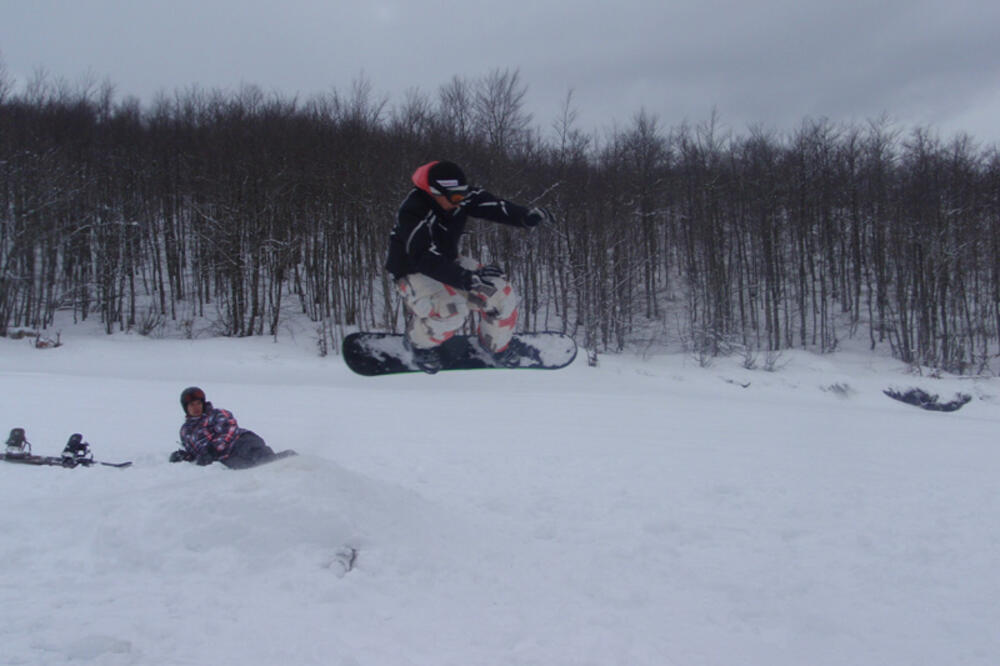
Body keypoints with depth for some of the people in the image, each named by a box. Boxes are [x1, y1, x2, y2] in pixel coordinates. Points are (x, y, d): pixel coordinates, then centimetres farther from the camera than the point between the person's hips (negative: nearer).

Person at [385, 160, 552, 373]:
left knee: (501, 292, -6)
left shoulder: (460, 196, -14)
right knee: (453, 309, -33)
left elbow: (493, 205, -14)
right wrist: (467, 279, -49)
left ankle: (497, 345, 21)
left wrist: (525, 215, -35)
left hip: (449, 261, 7)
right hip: (414, 272, -7)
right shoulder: (412, 213, -33)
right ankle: (418, 341, -2)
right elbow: (425, 259, -40)